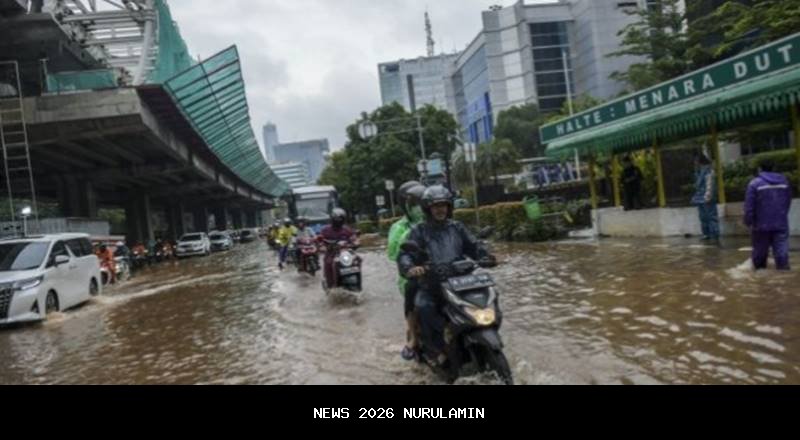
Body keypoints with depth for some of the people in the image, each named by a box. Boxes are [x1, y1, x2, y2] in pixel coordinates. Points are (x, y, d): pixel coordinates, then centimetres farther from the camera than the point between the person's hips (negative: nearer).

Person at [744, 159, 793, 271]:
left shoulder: (755, 183, -9)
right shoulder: (784, 181, 7)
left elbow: (749, 206, -11)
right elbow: (788, 203, 16)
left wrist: (749, 222, -3)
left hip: (762, 224, -3)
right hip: (781, 223, 3)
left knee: (760, 249, 10)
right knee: (781, 249, 1)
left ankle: (760, 270, 22)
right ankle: (783, 268, -6)